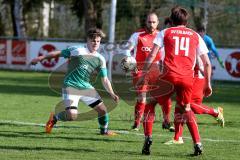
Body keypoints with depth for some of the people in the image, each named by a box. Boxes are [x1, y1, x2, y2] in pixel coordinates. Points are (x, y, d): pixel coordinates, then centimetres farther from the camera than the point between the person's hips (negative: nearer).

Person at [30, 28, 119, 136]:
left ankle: (104, 131, 28)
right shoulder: (77, 50, -8)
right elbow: (58, 53, -1)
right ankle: (54, 118, 12)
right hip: (71, 86, -5)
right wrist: (41, 58, -1)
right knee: (72, 115, -20)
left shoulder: (100, 59, 6)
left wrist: (112, 93, -1)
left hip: (86, 87, 5)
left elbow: (104, 79, 9)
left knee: (102, 109, -1)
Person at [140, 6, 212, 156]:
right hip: (188, 78, 2)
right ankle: (198, 144, 11)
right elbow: (207, 63, 15)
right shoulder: (196, 36, 18)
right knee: (186, 108, 24)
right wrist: (208, 84, 22)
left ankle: (148, 137, -1)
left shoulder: (165, 33, 13)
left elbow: (152, 55, 2)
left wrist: (143, 75, 4)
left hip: (169, 76, -2)